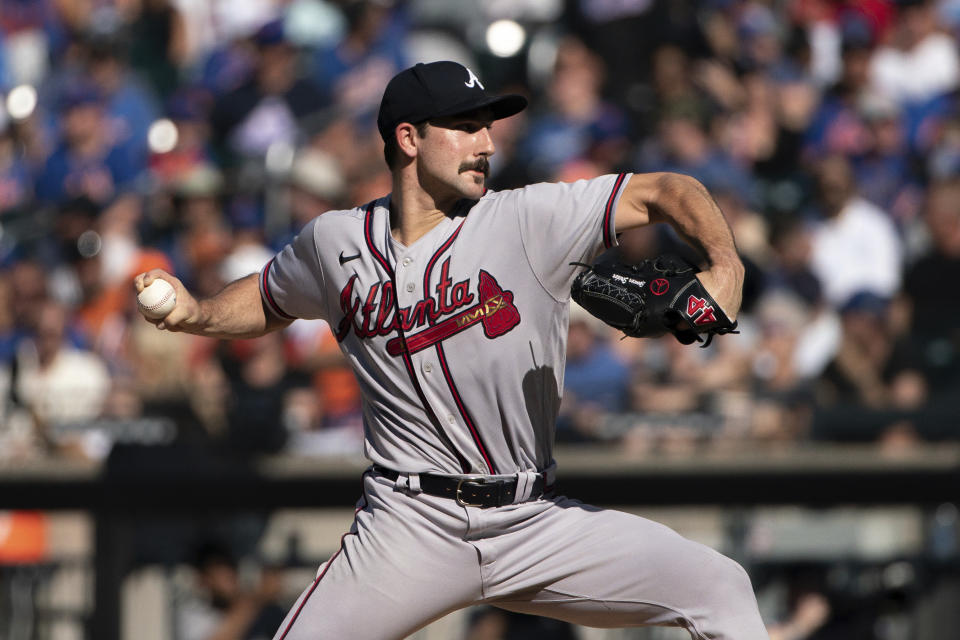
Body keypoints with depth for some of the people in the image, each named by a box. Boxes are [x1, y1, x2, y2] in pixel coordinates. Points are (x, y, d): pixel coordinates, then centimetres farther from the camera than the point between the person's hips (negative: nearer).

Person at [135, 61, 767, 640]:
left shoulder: (529, 222, -4)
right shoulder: (337, 242, 4)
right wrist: (195, 314, 5)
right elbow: (267, 302, 24)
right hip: (411, 527, 0)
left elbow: (663, 191, -5)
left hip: (537, 525, 0)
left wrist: (725, 267, -22)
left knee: (718, 588, -15)